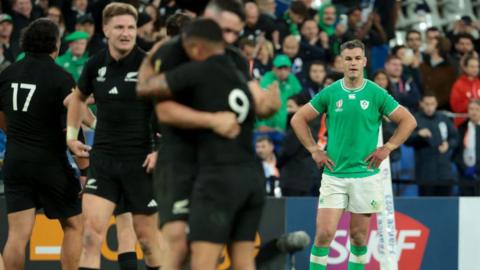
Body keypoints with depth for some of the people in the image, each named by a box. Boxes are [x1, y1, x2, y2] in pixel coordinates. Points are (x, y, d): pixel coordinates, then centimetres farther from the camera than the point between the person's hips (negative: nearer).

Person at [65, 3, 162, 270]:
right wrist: (72, 135, 16)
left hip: (140, 161, -3)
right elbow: (79, 96, 24)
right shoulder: (96, 64, 3)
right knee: (92, 233, -9)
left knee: (147, 236, 8)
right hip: (102, 158, 3)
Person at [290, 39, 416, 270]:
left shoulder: (376, 94, -1)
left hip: (365, 175, 0)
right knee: (325, 233, -9)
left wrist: (387, 148, -1)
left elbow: (408, 121, 5)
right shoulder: (329, 93, 2)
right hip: (334, 175, 0)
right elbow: (298, 119, 11)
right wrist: (314, 150, 4)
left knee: (359, 235, 6)